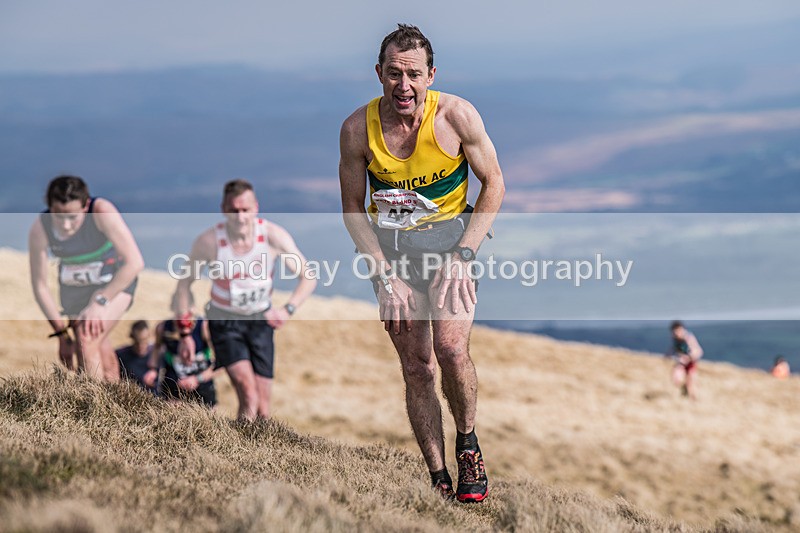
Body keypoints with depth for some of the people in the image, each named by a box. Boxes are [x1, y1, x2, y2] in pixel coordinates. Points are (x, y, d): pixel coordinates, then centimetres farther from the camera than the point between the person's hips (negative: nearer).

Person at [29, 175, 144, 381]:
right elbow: (40, 286, -14)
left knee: (87, 341, -25)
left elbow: (135, 262, -33)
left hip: (115, 283, -3)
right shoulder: (40, 229, -24)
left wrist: (100, 302, -32)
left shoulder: (102, 211, -32)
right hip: (74, 290, 3)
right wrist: (61, 333, -12)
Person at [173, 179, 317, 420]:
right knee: (248, 396, -24)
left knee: (262, 411, 0)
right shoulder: (209, 241, -20)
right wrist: (185, 334, -7)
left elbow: (308, 277, -10)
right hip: (224, 321, -2)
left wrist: (288, 309, -26)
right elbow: (185, 283, -6)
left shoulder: (273, 235, -17)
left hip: (261, 320, 2)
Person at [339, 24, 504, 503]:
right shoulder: (358, 128, -10)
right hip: (389, 245, 2)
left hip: (450, 235, -2)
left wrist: (463, 255, -12)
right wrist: (385, 274, -8)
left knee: (451, 347, -22)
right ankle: (438, 480, 8)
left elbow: (494, 184, -3)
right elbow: (353, 209, 1)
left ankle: (468, 443, 4)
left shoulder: (456, 115, -14)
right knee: (416, 367, 0)